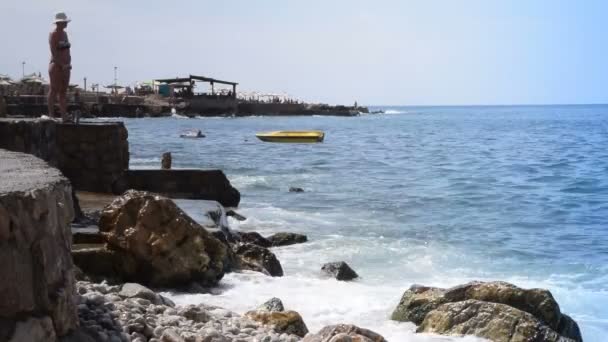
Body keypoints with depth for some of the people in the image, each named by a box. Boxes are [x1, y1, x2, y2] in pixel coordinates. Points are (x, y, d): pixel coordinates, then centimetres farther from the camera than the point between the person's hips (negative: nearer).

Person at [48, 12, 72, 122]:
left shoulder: (64, 34, 16)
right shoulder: (53, 35, -9)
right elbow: (54, 52, -16)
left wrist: (69, 63, 5)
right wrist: (62, 65, -19)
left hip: (65, 67, 8)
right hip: (56, 66, -8)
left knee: (63, 91, 6)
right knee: (54, 90, -5)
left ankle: (64, 116, 6)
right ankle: (51, 115, -2)